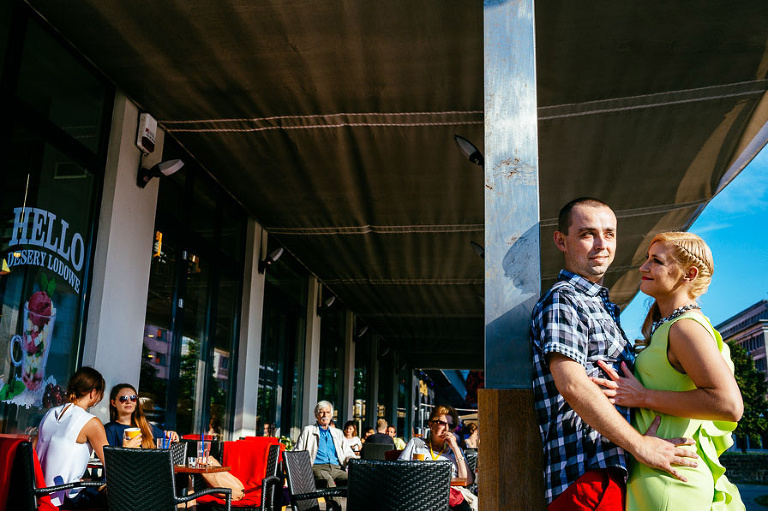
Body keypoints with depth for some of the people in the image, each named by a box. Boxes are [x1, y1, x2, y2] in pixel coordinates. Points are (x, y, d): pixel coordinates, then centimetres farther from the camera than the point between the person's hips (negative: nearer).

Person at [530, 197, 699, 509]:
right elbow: (572, 384, -23)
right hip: (587, 472, -9)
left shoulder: (600, 304, 22)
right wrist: (640, 444, -19)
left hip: (616, 470, 9)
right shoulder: (561, 300, -10)